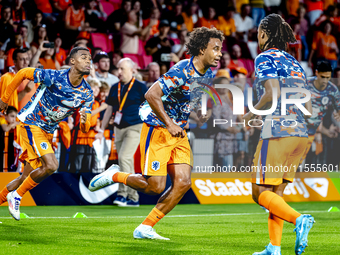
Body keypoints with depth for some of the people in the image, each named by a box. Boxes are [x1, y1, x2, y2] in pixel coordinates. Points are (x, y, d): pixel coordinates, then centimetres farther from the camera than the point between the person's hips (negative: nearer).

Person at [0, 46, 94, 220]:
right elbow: (23, 73, -6)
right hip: (31, 123, -7)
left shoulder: (87, 94, -5)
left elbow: (85, 129, -7)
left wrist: (84, 122, -32)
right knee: (51, 165, -23)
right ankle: (16, 195, -5)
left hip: (48, 132, 7)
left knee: (26, 178, 9)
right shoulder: (54, 77, -20)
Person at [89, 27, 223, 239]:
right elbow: (151, 95, -27)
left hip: (179, 132, 8)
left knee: (183, 183, -6)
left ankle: (145, 228, 2)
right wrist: (169, 124, -27)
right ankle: (114, 176, 17)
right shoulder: (182, 71, -22)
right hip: (157, 129, -8)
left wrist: (201, 113, 5)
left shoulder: (209, 74, 5)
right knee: (155, 186, -10)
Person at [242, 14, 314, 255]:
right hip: (300, 133, 7)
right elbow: (308, 108, 16)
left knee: (261, 192, -3)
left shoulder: (265, 58, -1)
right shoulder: (295, 63, 20)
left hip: (277, 133, -7)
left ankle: (299, 219, -26)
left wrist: (251, 115, -3)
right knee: (276, 193, 14)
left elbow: (273, 92, -17)